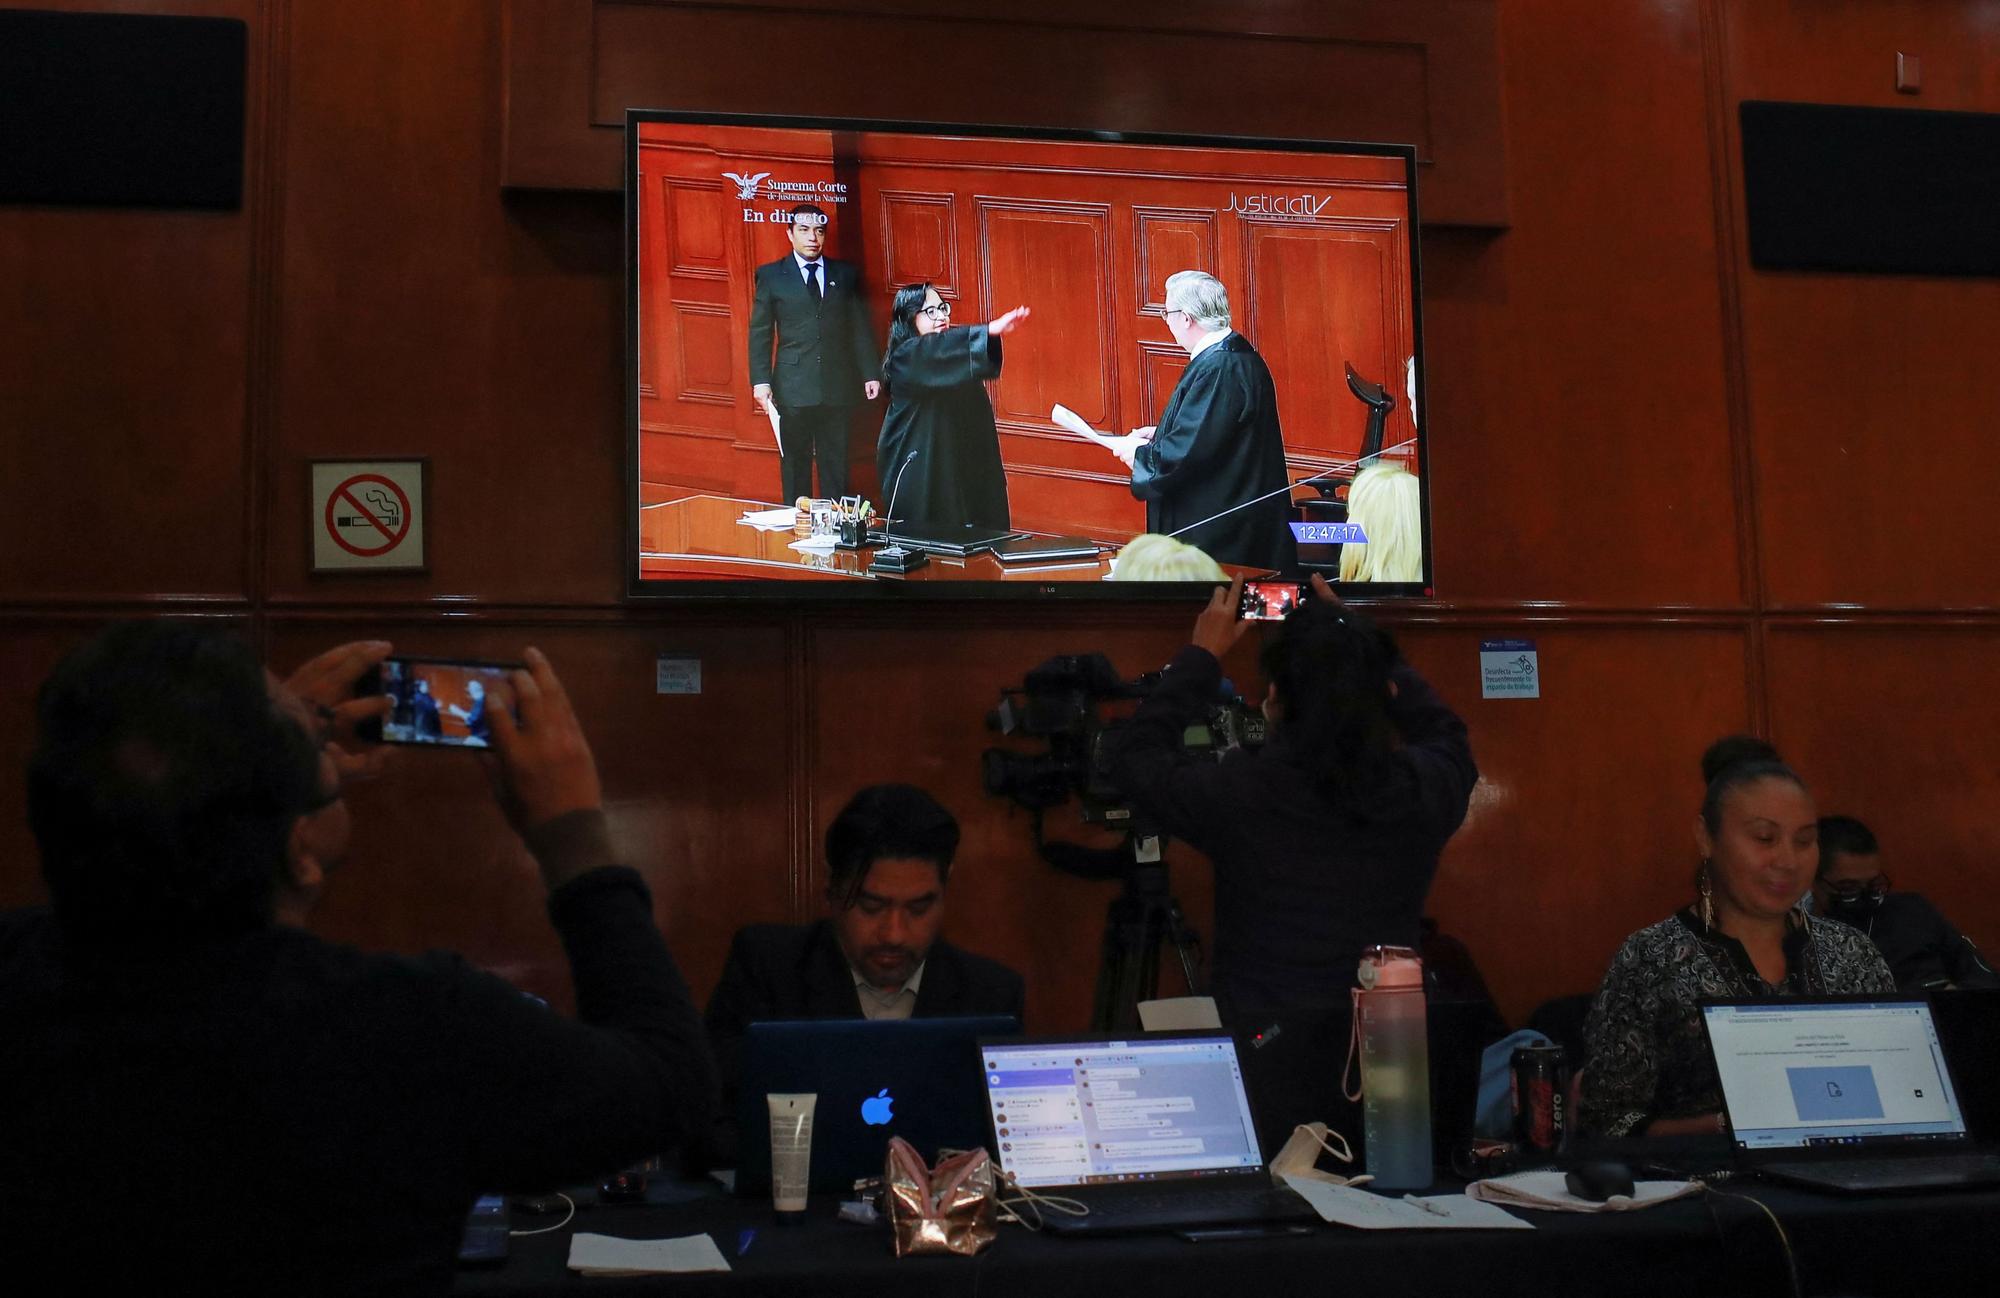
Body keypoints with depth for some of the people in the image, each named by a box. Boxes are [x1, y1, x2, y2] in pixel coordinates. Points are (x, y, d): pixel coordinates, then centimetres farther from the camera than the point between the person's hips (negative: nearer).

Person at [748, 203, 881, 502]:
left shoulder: (845, 274, 11)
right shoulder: (771, 275, 6)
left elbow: (861, 329, 11)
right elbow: (760, 333, 4)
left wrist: (870, 374, 4)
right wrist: (760, 380, -6)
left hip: (837, 387, 2)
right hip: (793, 388, -1)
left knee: (836, 467, 3)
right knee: (795, 468, 2)